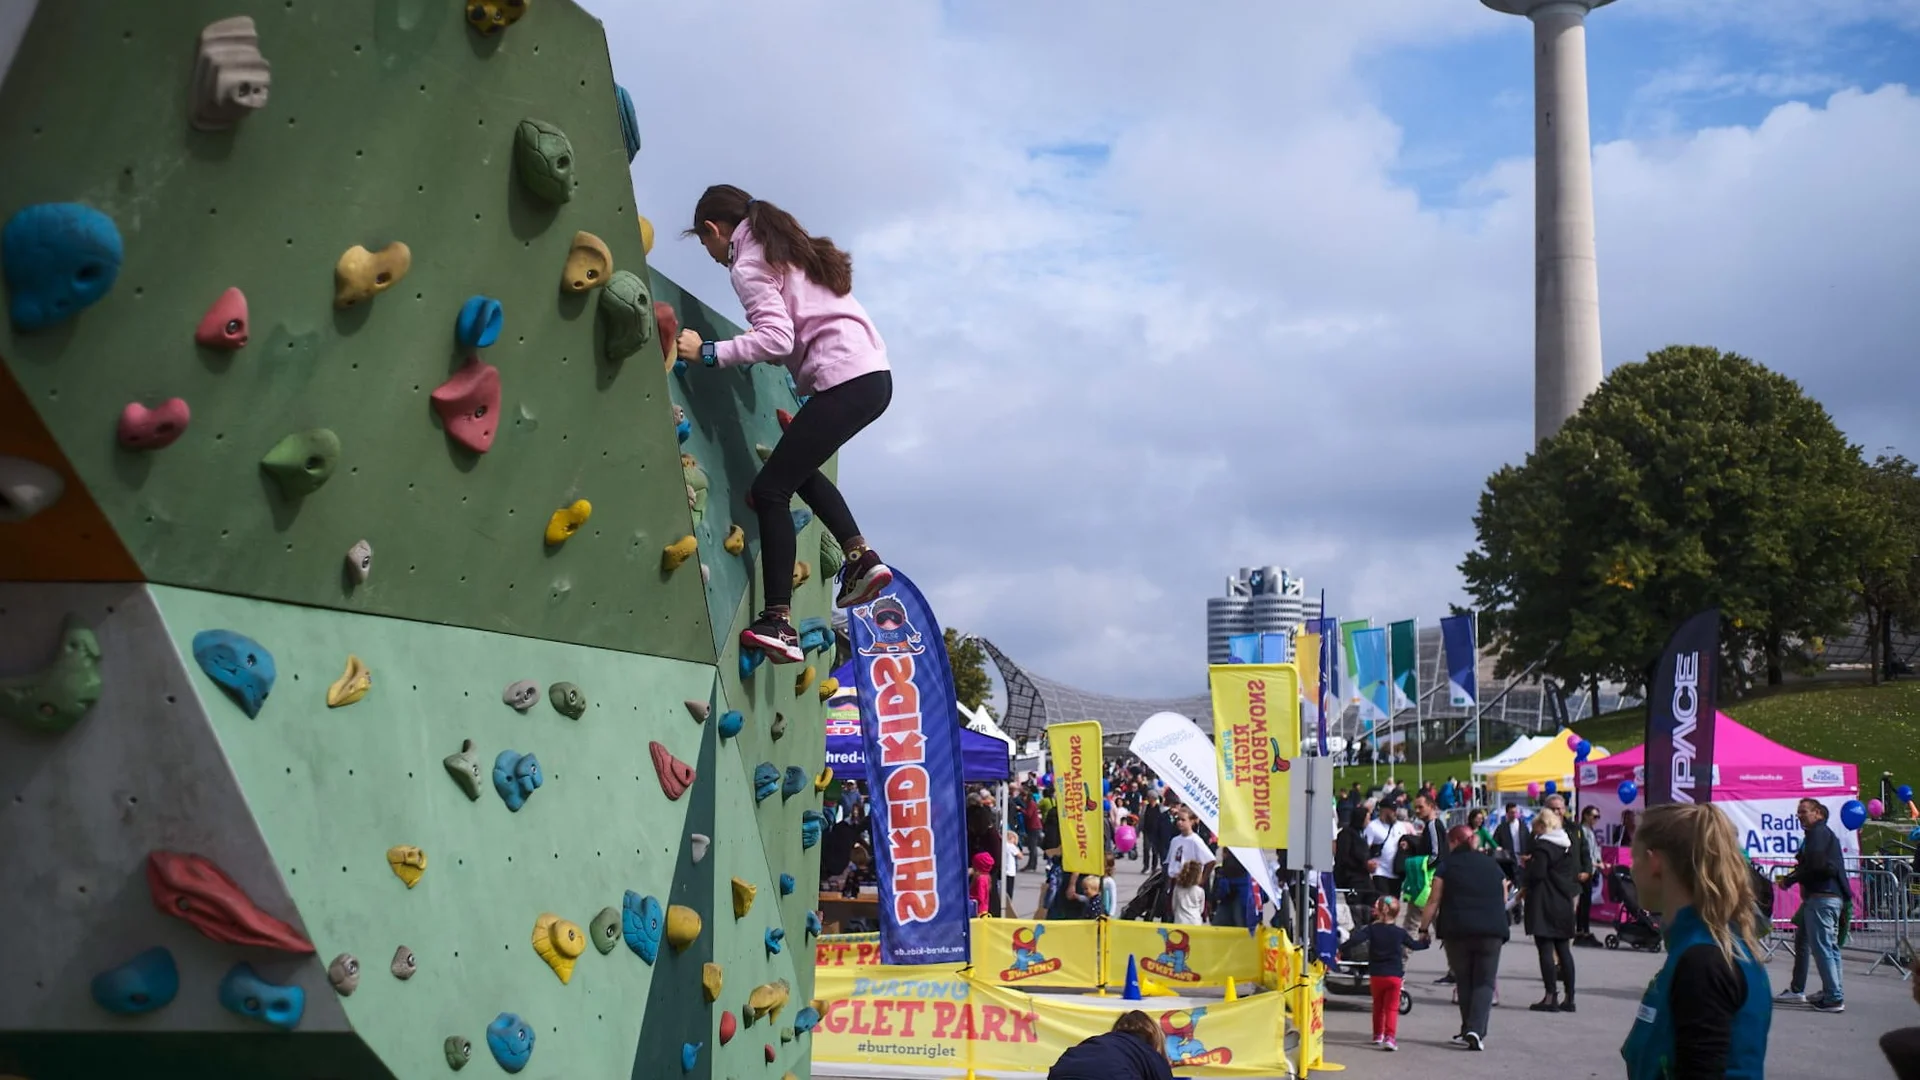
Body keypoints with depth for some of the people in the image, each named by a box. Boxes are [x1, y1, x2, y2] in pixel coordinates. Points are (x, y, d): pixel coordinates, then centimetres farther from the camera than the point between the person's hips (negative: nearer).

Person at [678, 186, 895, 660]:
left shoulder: (748, 265, -4)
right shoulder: (786, 246, 23)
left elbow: (777, 339, -17)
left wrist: (707, 352, -12)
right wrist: (759, 336, 21)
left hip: (846, 382, -10)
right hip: (872, 374, 10)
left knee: (770, 489, -6)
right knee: (797, 469, 27)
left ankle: (779, 625, -12)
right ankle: (861, 558, 18)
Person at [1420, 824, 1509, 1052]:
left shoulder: (1448, 867, 3)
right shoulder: (1492, 865, 14)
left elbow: (1434, 901, -1)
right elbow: (1504, 900, 20)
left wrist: (1424, 928, 5)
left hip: (1457, 931, -2)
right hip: (1492, 931, 2)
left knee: (1464, 981, 12)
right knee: (1484, 982, 2)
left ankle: (1468, 1031, 13)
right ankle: (1476, 1031, -14)